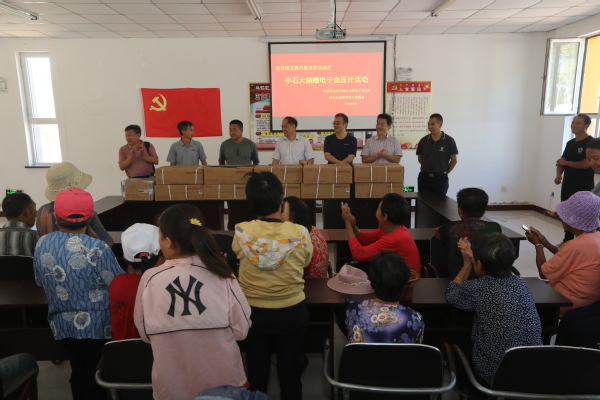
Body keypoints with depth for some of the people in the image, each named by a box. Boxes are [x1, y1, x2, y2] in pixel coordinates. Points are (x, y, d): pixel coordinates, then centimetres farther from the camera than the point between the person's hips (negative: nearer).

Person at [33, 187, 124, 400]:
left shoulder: (42, 245, -5)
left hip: (61, 325, 5)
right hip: (96, 325, -5)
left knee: (79, 373, 23)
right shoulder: (96, 248, -24)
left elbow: (40, 281, 10)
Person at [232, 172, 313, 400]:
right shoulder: (300, 233, -19)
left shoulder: (241, 232, -19)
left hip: (254, 313, 1)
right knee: (290, 373, 21)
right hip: (292, 313, 0)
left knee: (256, 373, 22)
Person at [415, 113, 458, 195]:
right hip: (424, 177, 3)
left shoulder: (449, 141, -5)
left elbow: (454, 160, 0)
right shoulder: (423, 141, 2)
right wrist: (427, 169, 8)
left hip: (440, 178, -2)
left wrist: (445, 172, 4)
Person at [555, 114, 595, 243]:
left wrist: (565, 162, -4)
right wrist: (558, 175, -8)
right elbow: (561, 162, 12)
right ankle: (567, 241, 23)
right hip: (567, 185, 7)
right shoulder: (570, 143, 14)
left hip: (583, 188, -7)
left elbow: (585, 164, -17)